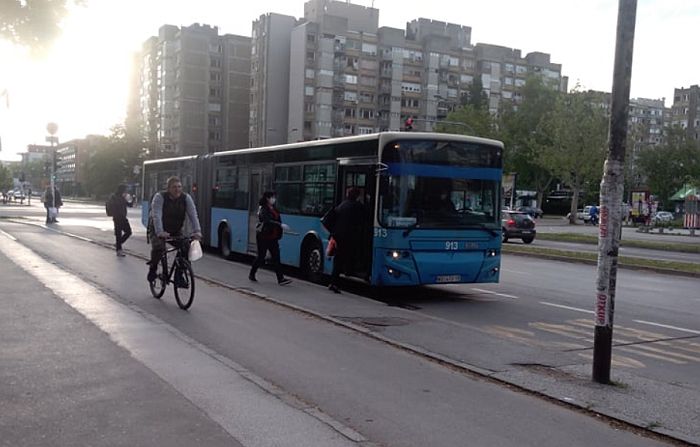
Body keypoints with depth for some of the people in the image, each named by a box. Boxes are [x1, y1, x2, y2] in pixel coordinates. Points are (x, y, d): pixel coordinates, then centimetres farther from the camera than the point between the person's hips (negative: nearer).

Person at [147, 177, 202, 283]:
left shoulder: (186, 198, -9)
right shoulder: (160, 197, -19)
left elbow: (193, 215, -18)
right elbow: (156, 216, -31)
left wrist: (197, 231, -33)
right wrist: (160, 232, -46)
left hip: (176, 231, 3)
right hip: (158, 230, -3)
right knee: (158, 247, -29)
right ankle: (152, 270, -3)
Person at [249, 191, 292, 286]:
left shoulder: (274, 208, 11)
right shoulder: (263, 209, -13)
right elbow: (267, 221, -28)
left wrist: (280, 230, 5)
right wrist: (280, 225, -35)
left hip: (273, 237, 7)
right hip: (263, 236, -7)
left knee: (276, 257, 0)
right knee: (261, 257, 4)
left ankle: (281, 279, -4)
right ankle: (252, 274, 24)